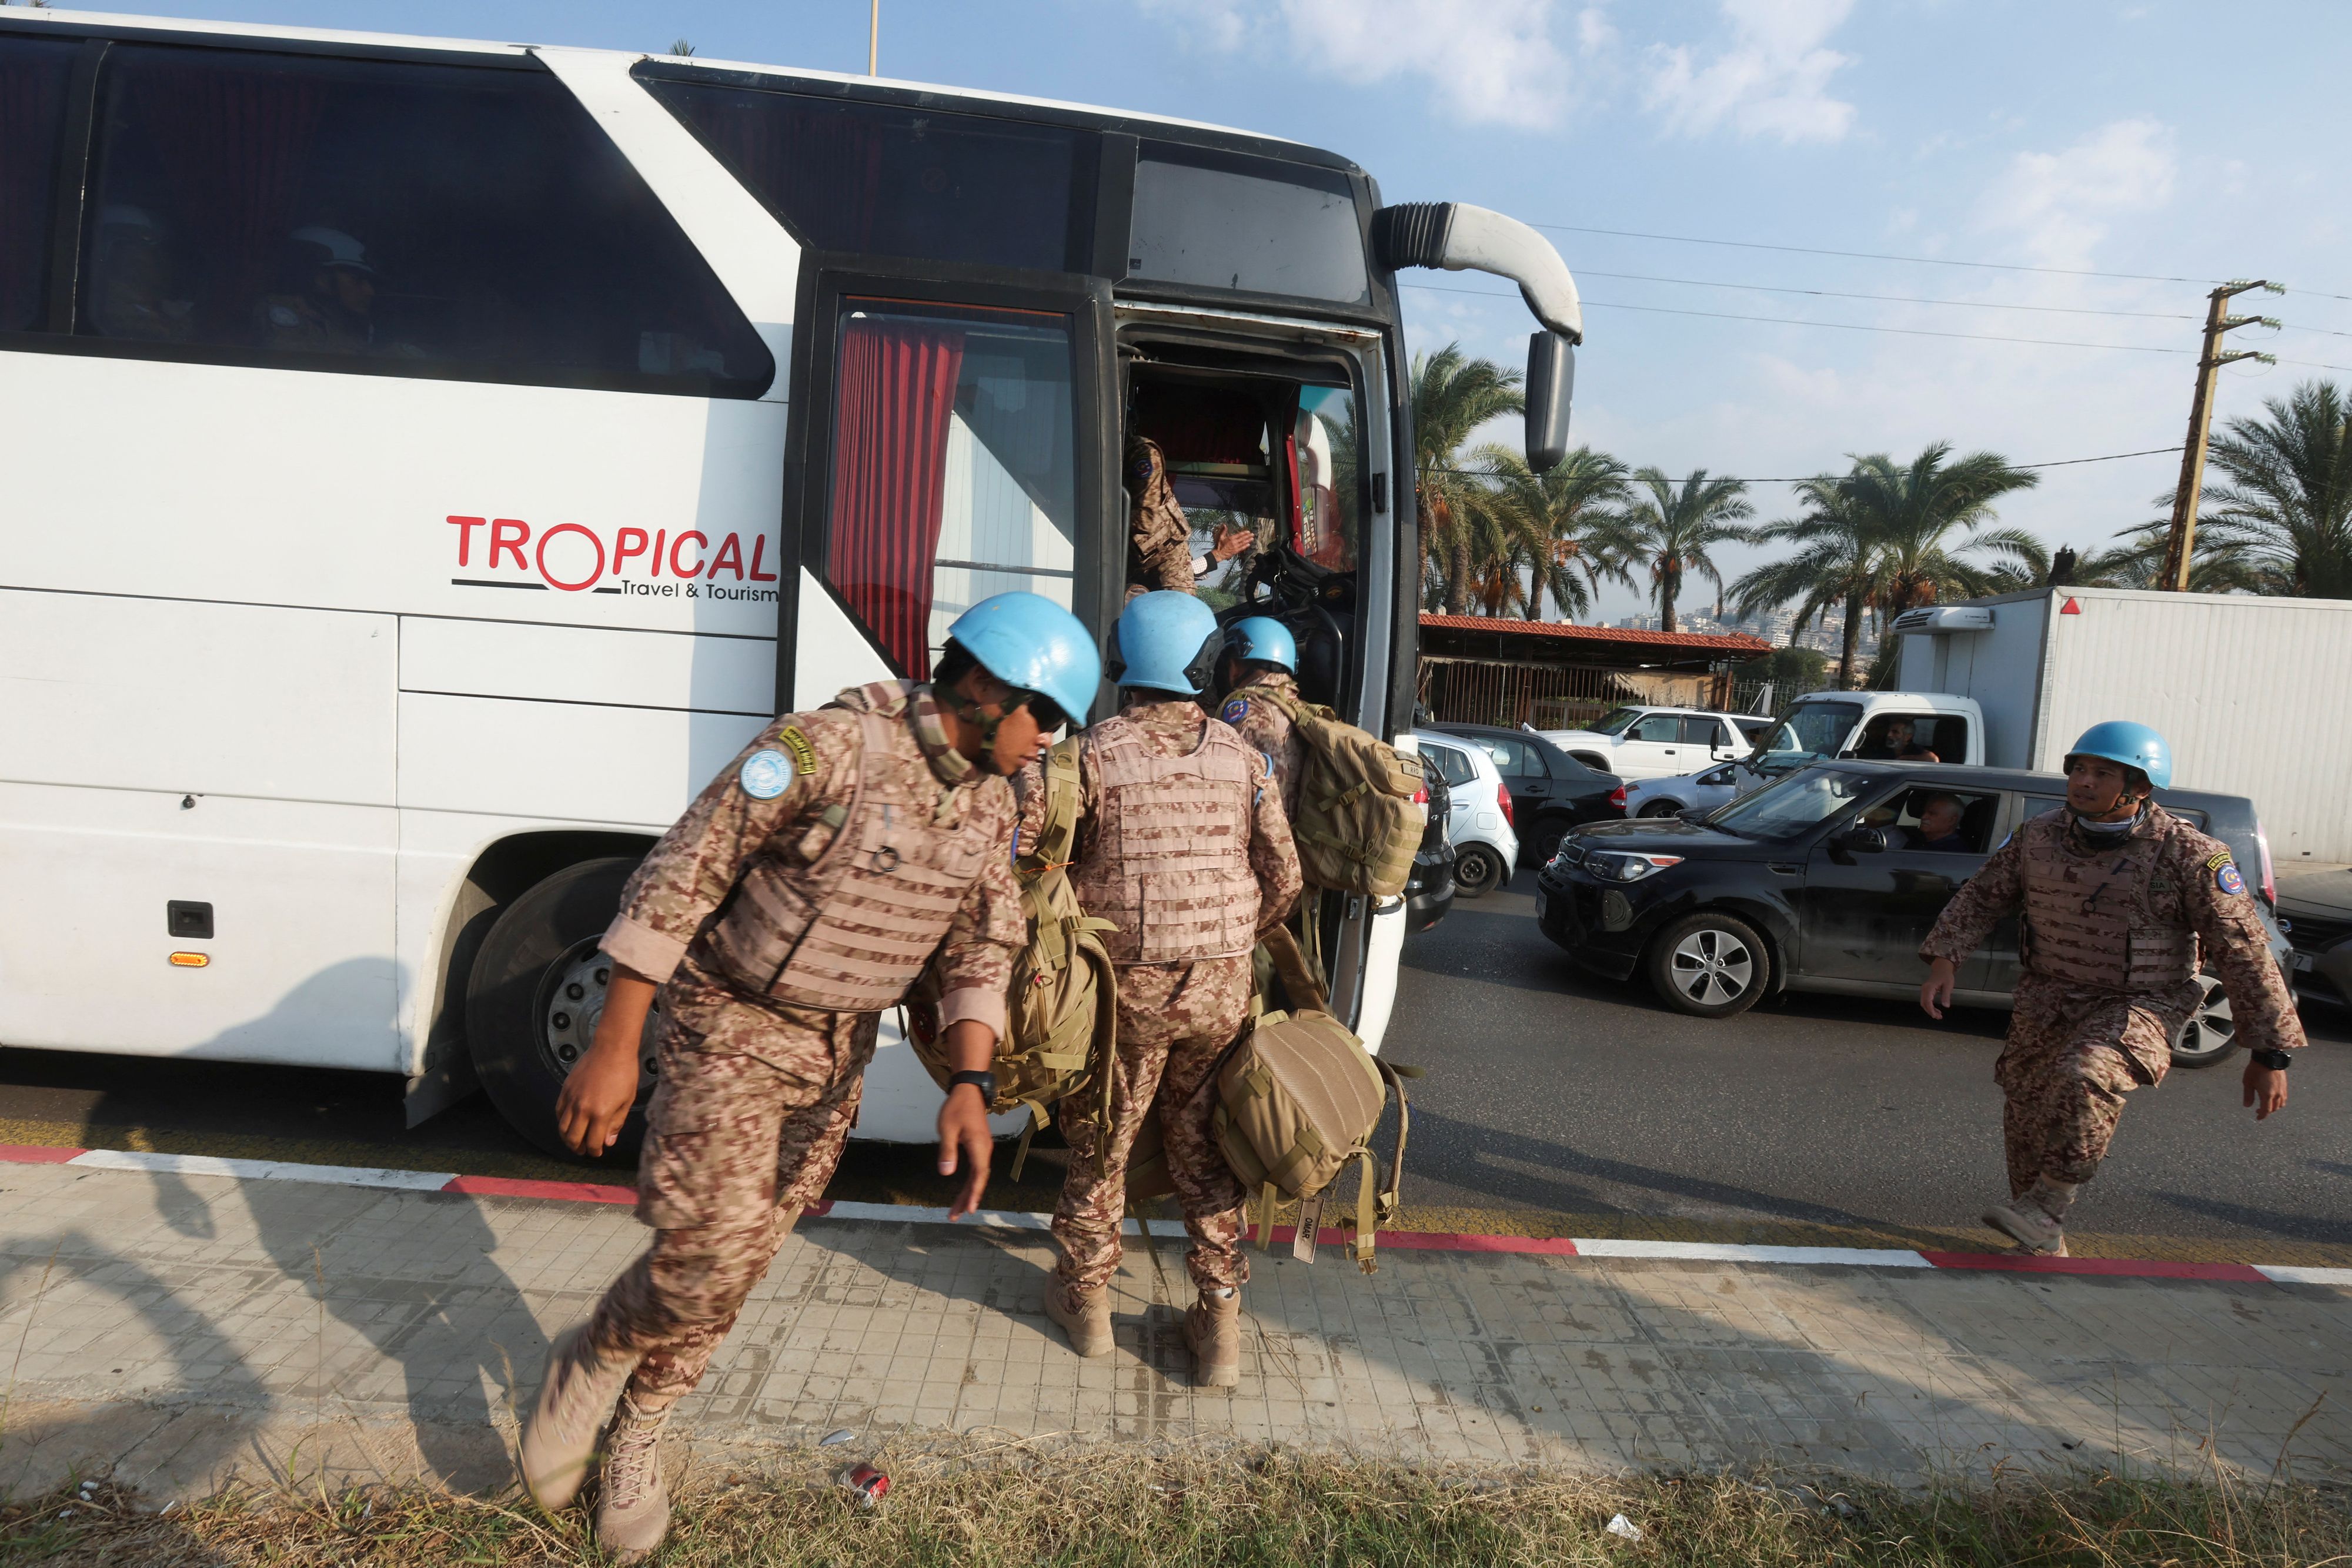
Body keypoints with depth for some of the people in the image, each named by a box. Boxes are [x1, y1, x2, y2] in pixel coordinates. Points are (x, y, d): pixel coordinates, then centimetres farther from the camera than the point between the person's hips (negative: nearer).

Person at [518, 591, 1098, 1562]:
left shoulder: (988, 803, -2)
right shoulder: (826, 748, -24)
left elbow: (983, 948, 3)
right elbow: (679, 878, -21)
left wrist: (970, 1085, -11)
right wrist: (614, 1046, -19)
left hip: (836, 1051, 6)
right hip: (729, 1026, -6)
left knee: (740, 1263, 12)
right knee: (710, 1254, -13)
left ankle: (635, 1441, 35)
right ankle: (588, 1365, 20)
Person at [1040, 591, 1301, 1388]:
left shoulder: (1095, 753, -10)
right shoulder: (1241, 757, 0)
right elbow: (1284, 880, 3)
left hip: (1128, 984, -2)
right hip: (1221, 987, 3)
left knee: (1102, 1142, 15)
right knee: (1204, 1149, 14)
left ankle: (1087, 1300, 31)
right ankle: (1220, 1322, 20)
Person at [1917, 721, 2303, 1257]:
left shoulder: (2190, 855, -14)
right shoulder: (2039, 836, -2)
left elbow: (2244, 952, -10)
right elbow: (1981, 896, 9)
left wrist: (2270, 1053, -9)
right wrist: (1945, 959, -6)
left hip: (2139, 1005, -5)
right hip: (2047, 999, 5)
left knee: (2087, 1077, -33)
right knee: (2027, 1115, 6)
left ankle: (2047, 1207, -18)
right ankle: (2042, 1245, 26)